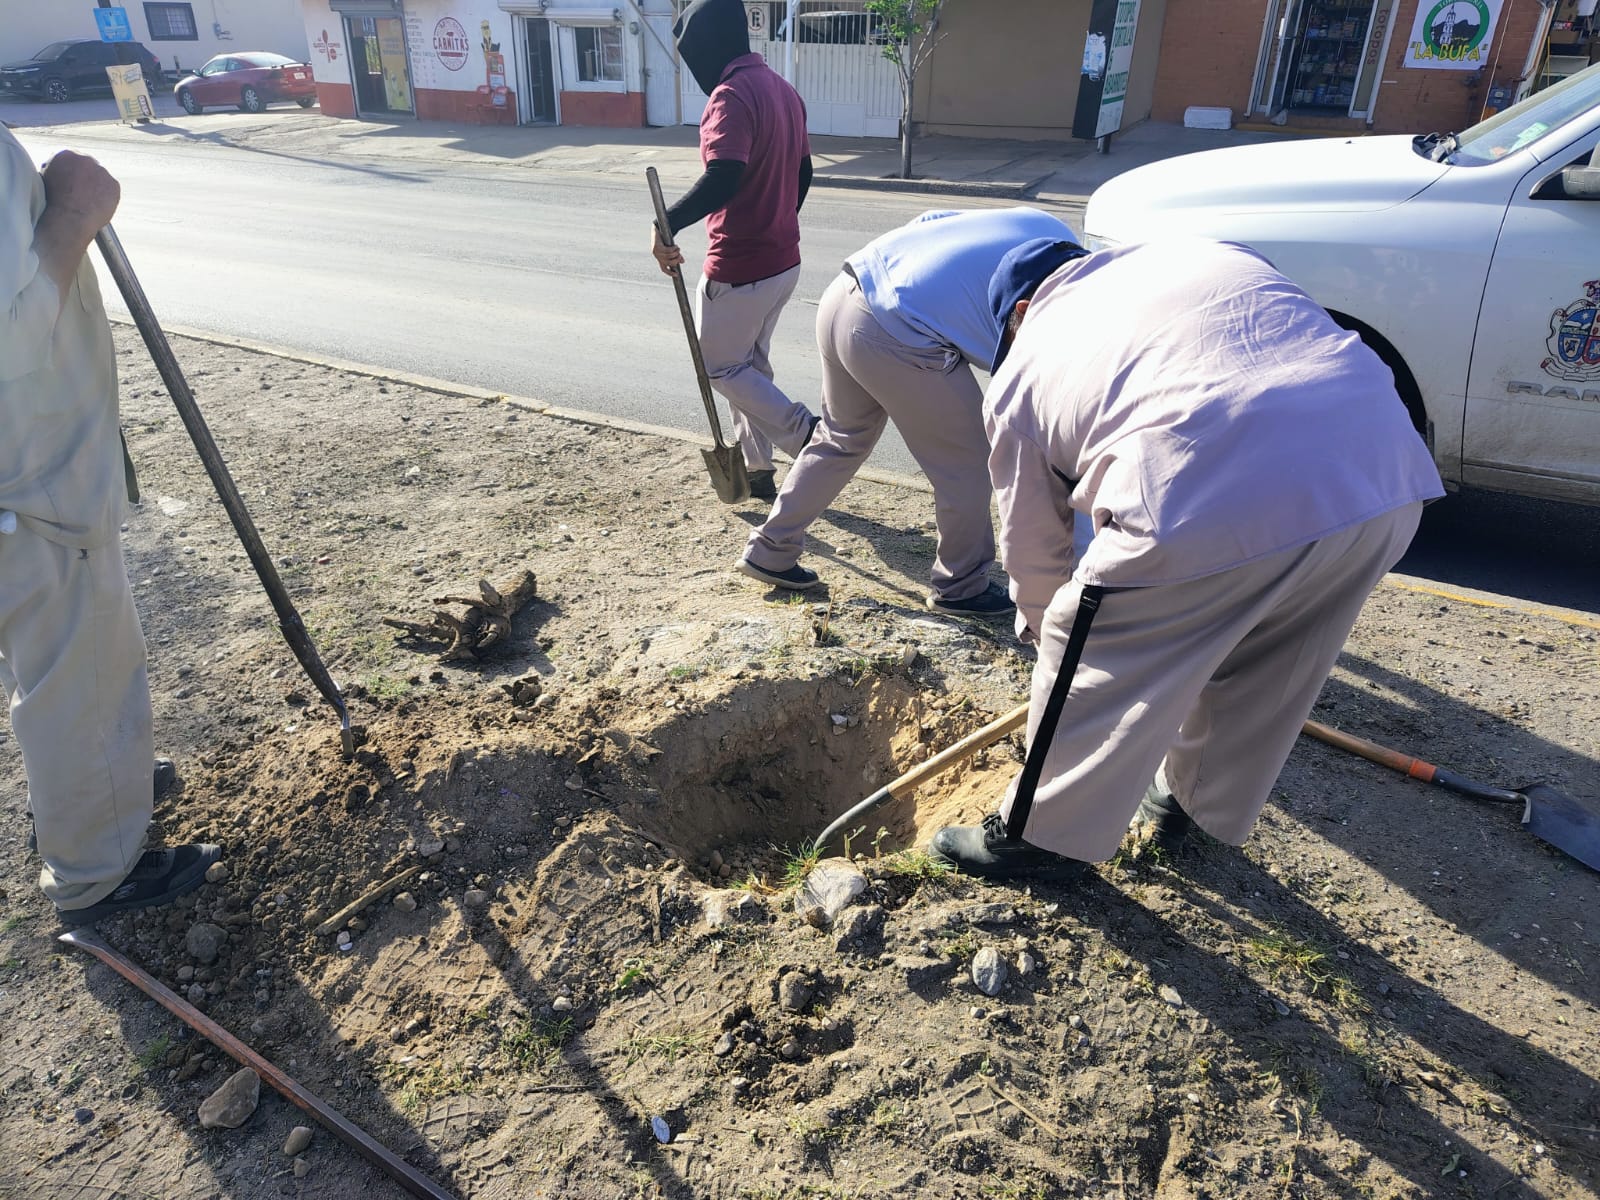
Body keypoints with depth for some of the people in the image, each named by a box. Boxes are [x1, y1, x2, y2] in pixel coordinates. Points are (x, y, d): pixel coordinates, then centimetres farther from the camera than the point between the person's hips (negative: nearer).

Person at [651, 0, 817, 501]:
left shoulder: (731, 94, -19)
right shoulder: (783, 89, 10)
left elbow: (723, 179, -33)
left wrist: (665, 225, -24)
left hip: (738, 268, -9)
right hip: (783, 261, 9)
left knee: (720, 367, 8)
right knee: (751, 363, 20)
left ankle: (809, 437, 0)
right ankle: (757, 469, 27)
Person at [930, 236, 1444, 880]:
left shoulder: (1021, 370, 18)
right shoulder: (1206, 252, 32)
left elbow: (1031, 543, 23)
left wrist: (1044, 627, 43)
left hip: (1214, 502, -6)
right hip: (1390, 474, 7)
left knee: (1093, 661, 16)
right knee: (1266, 664, 28)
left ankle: (1037, 837, 33)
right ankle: (1189, 804, 49)